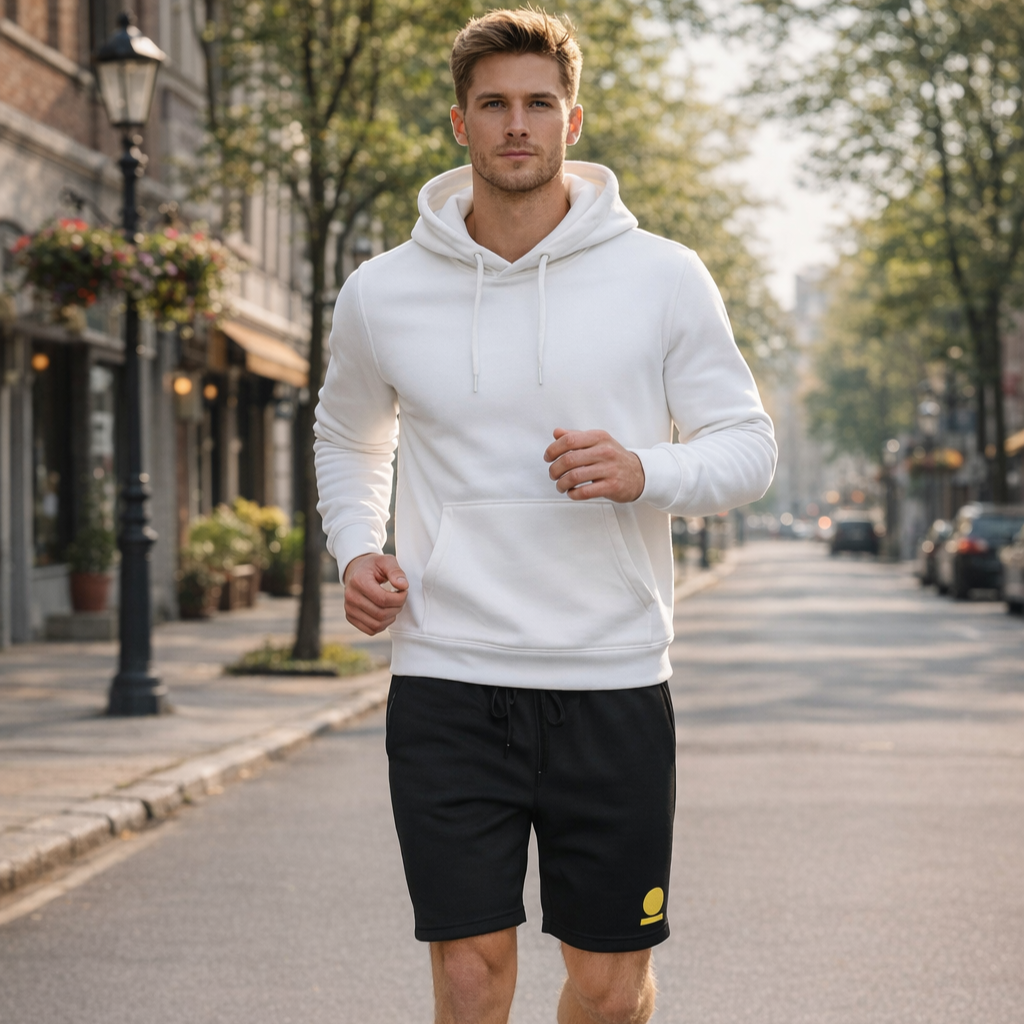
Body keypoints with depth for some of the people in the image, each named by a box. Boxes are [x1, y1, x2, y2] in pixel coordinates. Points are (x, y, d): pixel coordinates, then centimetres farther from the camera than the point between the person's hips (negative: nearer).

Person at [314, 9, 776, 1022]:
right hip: (445, 682, 0)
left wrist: (645, 473, -16)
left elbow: (747, 445, 4)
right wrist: (354, 549, 4)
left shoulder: (663, 279, -1)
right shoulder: (382, 294, 4)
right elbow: (346, 437, 23)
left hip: (614, 682, 0)